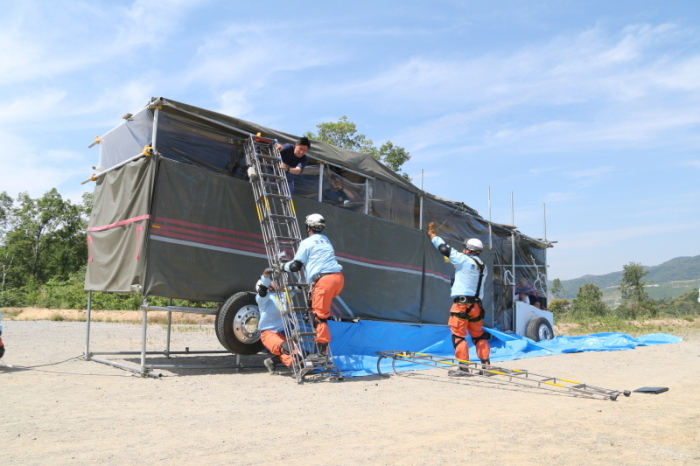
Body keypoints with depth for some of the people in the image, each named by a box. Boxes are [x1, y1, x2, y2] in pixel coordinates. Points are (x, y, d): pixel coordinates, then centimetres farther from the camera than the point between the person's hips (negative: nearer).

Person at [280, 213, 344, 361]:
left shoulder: (307, 243, 3)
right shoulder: (326, 240, 24)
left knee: (319, 316, -4)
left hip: (324, 280, -7)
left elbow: (296, 266, 0)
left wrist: (283, 266, 19)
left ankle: (322, 352, -4)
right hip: (339, 277, 8)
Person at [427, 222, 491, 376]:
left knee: (458, 335, -2)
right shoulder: (483, 266, 12)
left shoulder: (464, 260, -9)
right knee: (478, 336, 14)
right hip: (476, 304, 8)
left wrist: (432, 235, 8)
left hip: (462, 304, -8)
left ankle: (464, 367, -3)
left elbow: (445, 249, -4)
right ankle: (486, 365, 13)